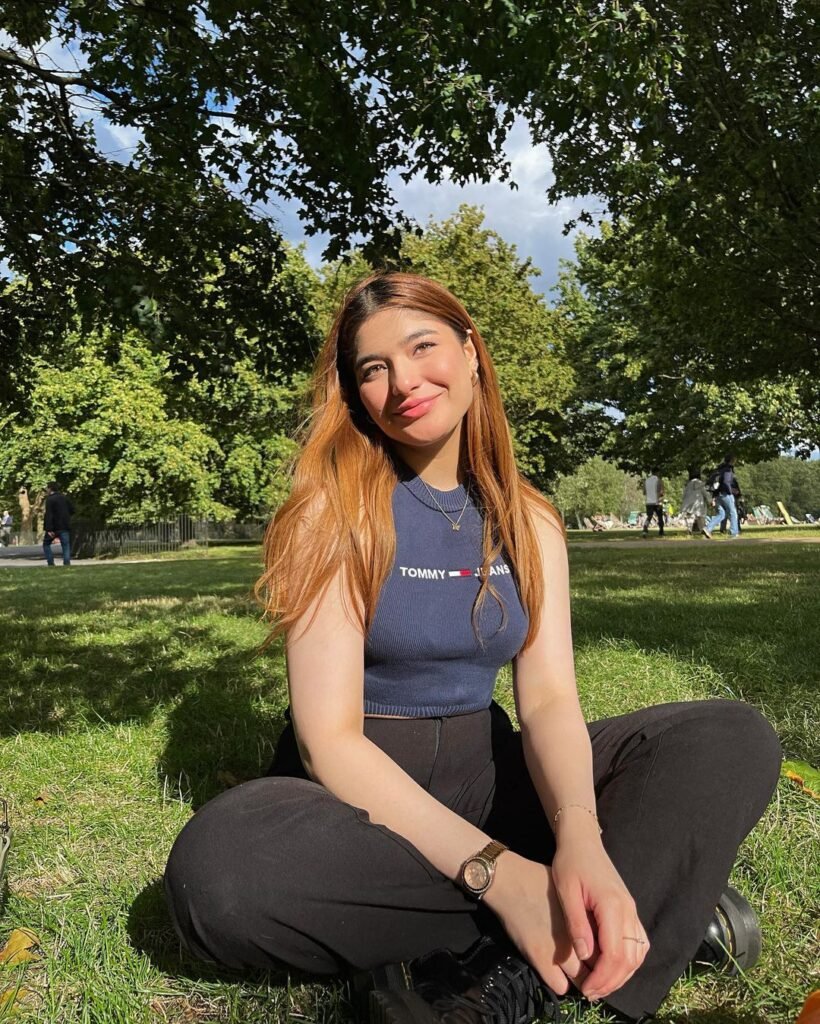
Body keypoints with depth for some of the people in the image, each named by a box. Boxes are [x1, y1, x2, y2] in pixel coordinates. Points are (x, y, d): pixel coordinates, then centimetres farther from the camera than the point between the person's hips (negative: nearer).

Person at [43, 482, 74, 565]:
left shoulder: (50, 499, -10)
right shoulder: (64, 497, 10)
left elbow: (48, 515, -17)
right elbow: (72, 510, 14)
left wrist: (49, 529, -21)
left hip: (55, 527, -5)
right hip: (65, 527, 5)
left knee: (46, 544, 11)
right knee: (66, 546, 4)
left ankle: (51, 563, 2)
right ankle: (67, 563, -6)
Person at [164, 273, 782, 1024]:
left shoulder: (527, 521, 1)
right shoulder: (337, 509, -13)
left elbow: (550, 698, -8)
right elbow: (330, 735, -19)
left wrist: (580, 838, -30)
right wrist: (500, 873, -30)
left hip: (483, 771, 4)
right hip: (362, 790, -3)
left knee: (736, 739, -12)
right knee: (218, 867, -38)